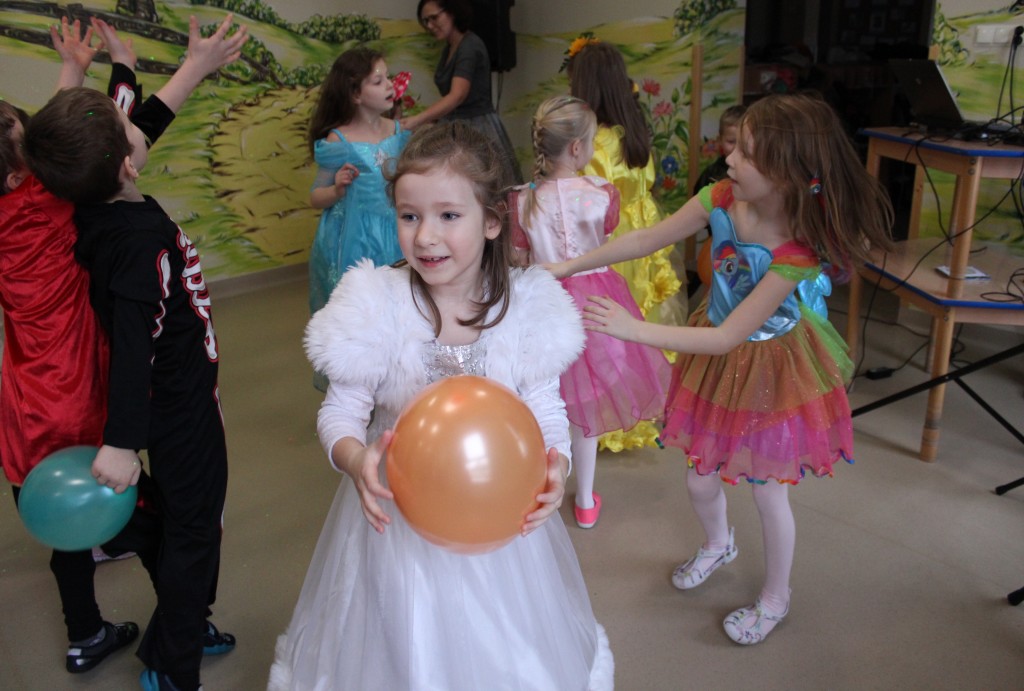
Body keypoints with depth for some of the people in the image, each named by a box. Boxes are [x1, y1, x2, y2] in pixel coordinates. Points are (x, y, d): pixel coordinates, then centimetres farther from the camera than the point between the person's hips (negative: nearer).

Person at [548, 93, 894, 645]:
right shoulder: (722, 198, -17)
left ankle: (775, 597, 39)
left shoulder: (799, 250, -31)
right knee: (700, 479, 17)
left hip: (767, 367, -5)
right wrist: (568, 266, -10)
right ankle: (718, 545, 53)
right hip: (717, 365, 5)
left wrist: (634, 329, -34)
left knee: (767, 489, 12)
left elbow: (730, 335, -30)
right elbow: (646, 240, -7)